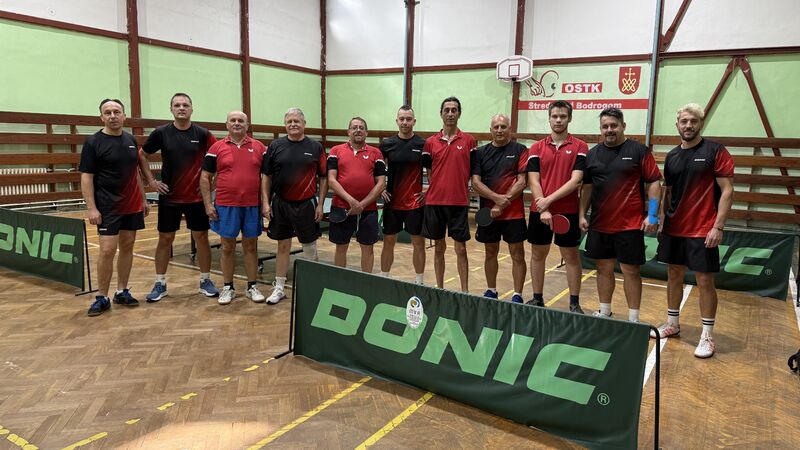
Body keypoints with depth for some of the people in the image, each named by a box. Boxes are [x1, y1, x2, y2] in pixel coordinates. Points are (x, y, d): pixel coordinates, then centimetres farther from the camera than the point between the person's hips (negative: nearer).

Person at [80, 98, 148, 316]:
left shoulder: (131, 140, 9)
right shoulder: (93, 142, -6)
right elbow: (86, 177, -8)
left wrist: (143, 199, 14)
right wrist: (91, 207, -15)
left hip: (133, 206, 5)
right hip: (108, 207, -5)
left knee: (127, 247, 9)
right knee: (108, 249, -7)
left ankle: (122, 292, 19)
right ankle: (102, 298, 5)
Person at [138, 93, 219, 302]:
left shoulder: (202, 134, -3)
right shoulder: (161, 132, -2)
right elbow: (142, 155, 9)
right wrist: (151, 180, 2)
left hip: (197, 197, 0)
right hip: (169, 197, 0)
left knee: (201, 237, 5)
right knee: (165, 239, 7)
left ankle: (205, 280, 18)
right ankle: (160, 284, 18)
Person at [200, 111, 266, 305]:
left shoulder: (259, 147, 5)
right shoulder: (217, 148, 2)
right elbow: (205, 177, 5)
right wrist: (208, 205, -2)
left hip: (252, 206, 1)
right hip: (225, 207, -1)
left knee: (251, 246, 9)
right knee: (227, 247, 7)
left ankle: (252, 287, 20)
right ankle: (228, 287, 20)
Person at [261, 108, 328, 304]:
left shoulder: (315, 147, 0)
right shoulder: (276, 146, 2)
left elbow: (323, 178, 2)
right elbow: (266, 176, 4)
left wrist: (320, 204, -3)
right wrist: (265, 203, -2)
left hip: (306, 205, -1)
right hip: (280, 204, 1)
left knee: (310, 247, 8)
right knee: (283, 246, 11)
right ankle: (279, 288, 21)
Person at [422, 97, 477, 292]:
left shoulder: (469, 141, 2)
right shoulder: (430, 142, 5)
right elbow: (429, 172, 11)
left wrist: (464, 190, -1)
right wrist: (436, 190, 2)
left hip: (459, 202, -2)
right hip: (435, 201, 2)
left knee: (461, 249, 1)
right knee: (439, 247, 10)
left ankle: (465, 292, 9)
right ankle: (439, 289, 21)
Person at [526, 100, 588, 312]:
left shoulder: (580, 147, -2)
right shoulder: (537, 147, 5)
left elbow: (576, 181, -11)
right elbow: (533, 181, -2)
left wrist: (549, 200, -18)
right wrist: (543, 210, -13)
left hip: (568, 212, -2)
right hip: (539, 211, 3)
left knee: (571, 256, 6)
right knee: (538, 254, 10)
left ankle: (574, 303, 16)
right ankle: (537, 299, 23)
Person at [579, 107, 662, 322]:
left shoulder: (639, 151, -3)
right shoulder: (593, 154, 8)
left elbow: (654, 183, -5)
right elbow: (586, 186, 12)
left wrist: (652, 215, -11)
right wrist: (582, 215, 7)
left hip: (630, 224, -4)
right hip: (599, 224, 4)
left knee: (630, 270, 3)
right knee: (603, 268, 13)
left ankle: (633, 319, 14)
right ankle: (604, 312, 28)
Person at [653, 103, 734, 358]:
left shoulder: (715, 151, -7)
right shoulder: (672, 156, 8)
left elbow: (727, 191, -9)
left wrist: (718, 227, -15)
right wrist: (660, 221, 11)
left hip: (703, 232, -5)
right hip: (674, 229, 5)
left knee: (705, 281, 1)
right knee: (674, 275, 13)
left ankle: (707, 336, 13)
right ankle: (672, 324, 28)